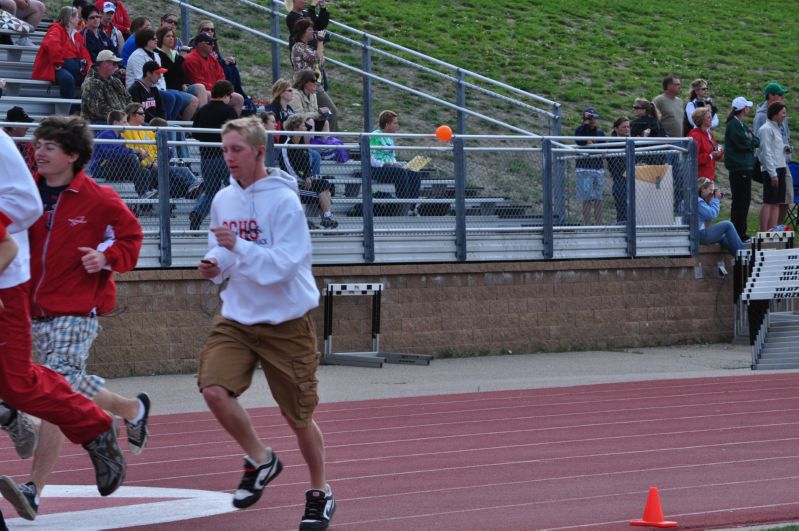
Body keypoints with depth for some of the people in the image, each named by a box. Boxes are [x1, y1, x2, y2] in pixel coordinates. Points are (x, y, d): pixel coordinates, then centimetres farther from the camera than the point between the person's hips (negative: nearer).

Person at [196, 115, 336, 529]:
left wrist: (238, 247, -32)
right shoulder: (224, 199, 3)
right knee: (214, 389, -18)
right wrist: (214, 264, -3)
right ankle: (259, 460, 7)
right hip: (236, 317, 5)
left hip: (285, 322, -5)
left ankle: (320, 493, 28)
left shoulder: (283, 201, -15)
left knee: (298, 416, 5)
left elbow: (283, 264, -22)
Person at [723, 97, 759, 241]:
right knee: (740, 202, -8)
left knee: (744, 200, 12)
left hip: (746, 167, 10)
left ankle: (740, 232, 17)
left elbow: (757, 142, 14)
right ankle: (738, 233, -7)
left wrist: (750, 140, -6)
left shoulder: (743, 125, 19)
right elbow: (742, 144, -19)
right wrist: (751, 141, 0)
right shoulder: (733, 125, -11)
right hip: (738, 168, -10)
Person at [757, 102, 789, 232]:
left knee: (776, 203, 7)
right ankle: (764, 232, -8)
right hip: (771, 170, -9)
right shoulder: (766, 129, -11)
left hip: (780, 169, 9)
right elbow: (766, 153, -16)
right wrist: (773, 174, -19)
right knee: (769, 202, -8)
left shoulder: (777, 128, 17)